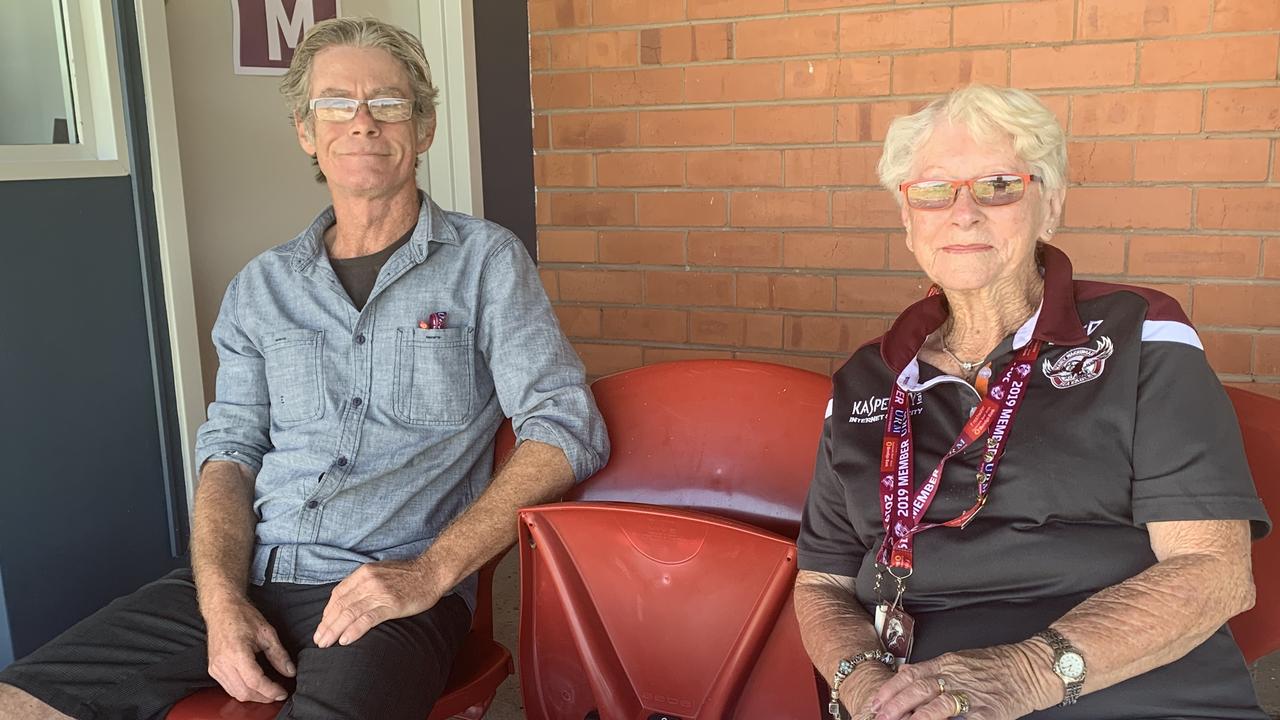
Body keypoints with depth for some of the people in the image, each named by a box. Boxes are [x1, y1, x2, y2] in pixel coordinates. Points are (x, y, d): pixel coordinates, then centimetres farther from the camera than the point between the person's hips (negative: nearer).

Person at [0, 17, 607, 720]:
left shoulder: (484, 261, 2)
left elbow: (567, 429, -6)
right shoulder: (261, 286, 14)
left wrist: (431, 570, -15)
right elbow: (230, 450, 12)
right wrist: (222, 600, -7)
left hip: (395, 592, -4)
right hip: (248, 577, 4)